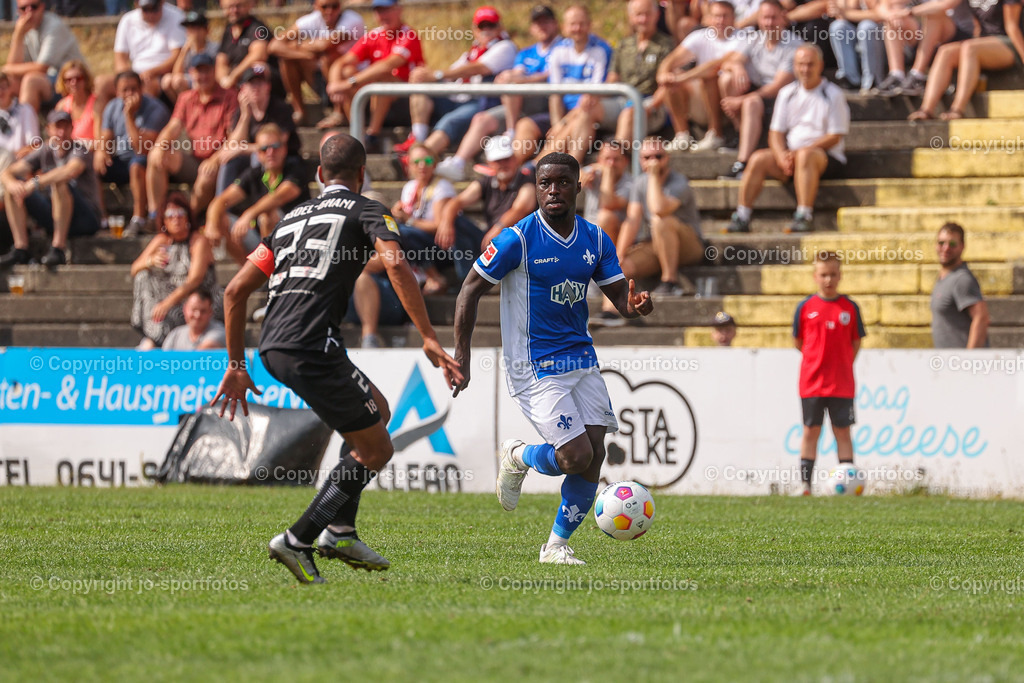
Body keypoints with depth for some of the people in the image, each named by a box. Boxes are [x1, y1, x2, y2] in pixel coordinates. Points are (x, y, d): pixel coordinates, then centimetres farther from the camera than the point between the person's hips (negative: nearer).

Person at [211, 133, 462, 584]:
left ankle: (340, 530, 17)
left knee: (377, 410, 25)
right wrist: (428, 339, -16)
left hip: (271, 347, 8)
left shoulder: (291, 219, 26)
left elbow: (235, 290, 23)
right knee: (376, 450, 5)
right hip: (311, 344, -8)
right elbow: (396, 264, -14)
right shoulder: (367, 212, 7)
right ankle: (298, 541, -3)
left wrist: (236, 366, 28)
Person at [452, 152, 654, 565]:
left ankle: (557, 545, 13)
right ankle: (517, 458, 18)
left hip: (581, 359, 6)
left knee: (593, 456, -4)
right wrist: (461, 355, -11)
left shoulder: (595, 240, 4)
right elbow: (471, 290, -5)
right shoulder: (519, 238, -12)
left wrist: (635, 305, -17)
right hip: (535, 368, -6)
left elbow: (620, 297, 9)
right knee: (577, 456, -15)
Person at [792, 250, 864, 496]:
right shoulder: (806, 307, 1)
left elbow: (856, 342, 8)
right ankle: (804, 484, 7)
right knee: (811, 431, 4)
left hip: (841, 383, 0)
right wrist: (817, 360, 5)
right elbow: (798, 342, 7)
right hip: (811, 382, 0)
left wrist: (842, 364, 3)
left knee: (842, 432, 4)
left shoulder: (850, 308, 1)